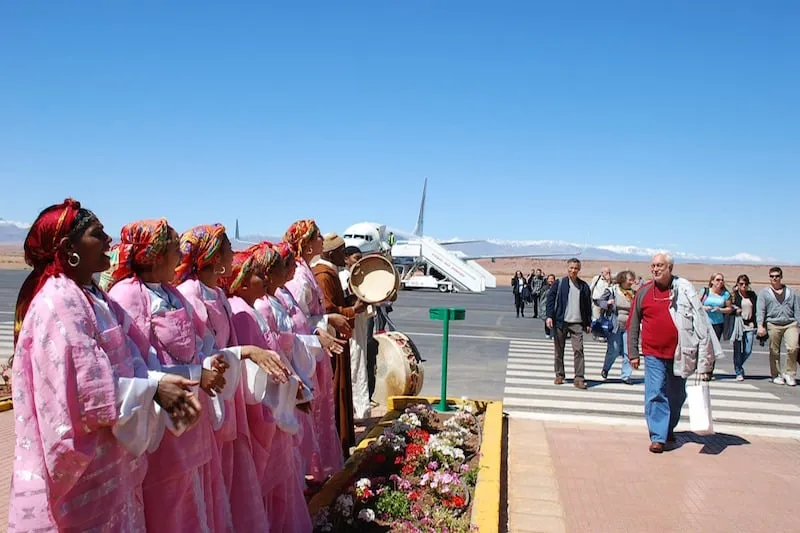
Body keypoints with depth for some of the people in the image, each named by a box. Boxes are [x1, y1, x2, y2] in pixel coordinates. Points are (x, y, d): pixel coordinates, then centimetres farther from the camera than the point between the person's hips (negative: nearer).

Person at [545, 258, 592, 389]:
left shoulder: (584, 286, 10)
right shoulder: (559, 284, 3)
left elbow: (588, 305, 14)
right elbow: (550, 299, 1)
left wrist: (588, 323, 11)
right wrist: (549, 316, -9)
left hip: (577, 323, 1)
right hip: (560, 322, -1)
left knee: (579, 350, -8)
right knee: (559, 350, 6)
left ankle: (579, 378, -6)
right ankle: (559, 375, 19)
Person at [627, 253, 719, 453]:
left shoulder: (684, 288, -3)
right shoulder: (644, 291, 0)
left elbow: (699, 320, 0)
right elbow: (633, 324, 6)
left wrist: (704, 353, -3)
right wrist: (633, 353, 4)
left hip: (679, 353, 1)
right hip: (653, 354, -1)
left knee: (676, 396, 15)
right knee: (655, 395, -8)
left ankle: (669, 429, 36)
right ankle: (658, 437, -2)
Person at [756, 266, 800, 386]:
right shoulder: (764, 292, 8)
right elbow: (760, 310, 0)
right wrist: (760, 326, -12)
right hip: (773, 325, -1)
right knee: (774, 352, 3)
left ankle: (790, 374, -2)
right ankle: (776, 375, 16)